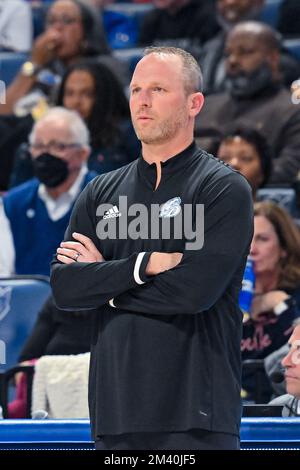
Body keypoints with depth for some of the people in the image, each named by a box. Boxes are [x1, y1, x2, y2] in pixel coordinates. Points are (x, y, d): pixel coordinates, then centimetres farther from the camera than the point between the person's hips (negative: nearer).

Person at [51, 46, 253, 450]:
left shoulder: (225, 189, -1)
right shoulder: (102, 192, 16)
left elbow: (196, 290, -14)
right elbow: (63, 287, 3)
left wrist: (103, 280, -3)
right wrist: (144, 265, -10)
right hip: (115, 412, 5)